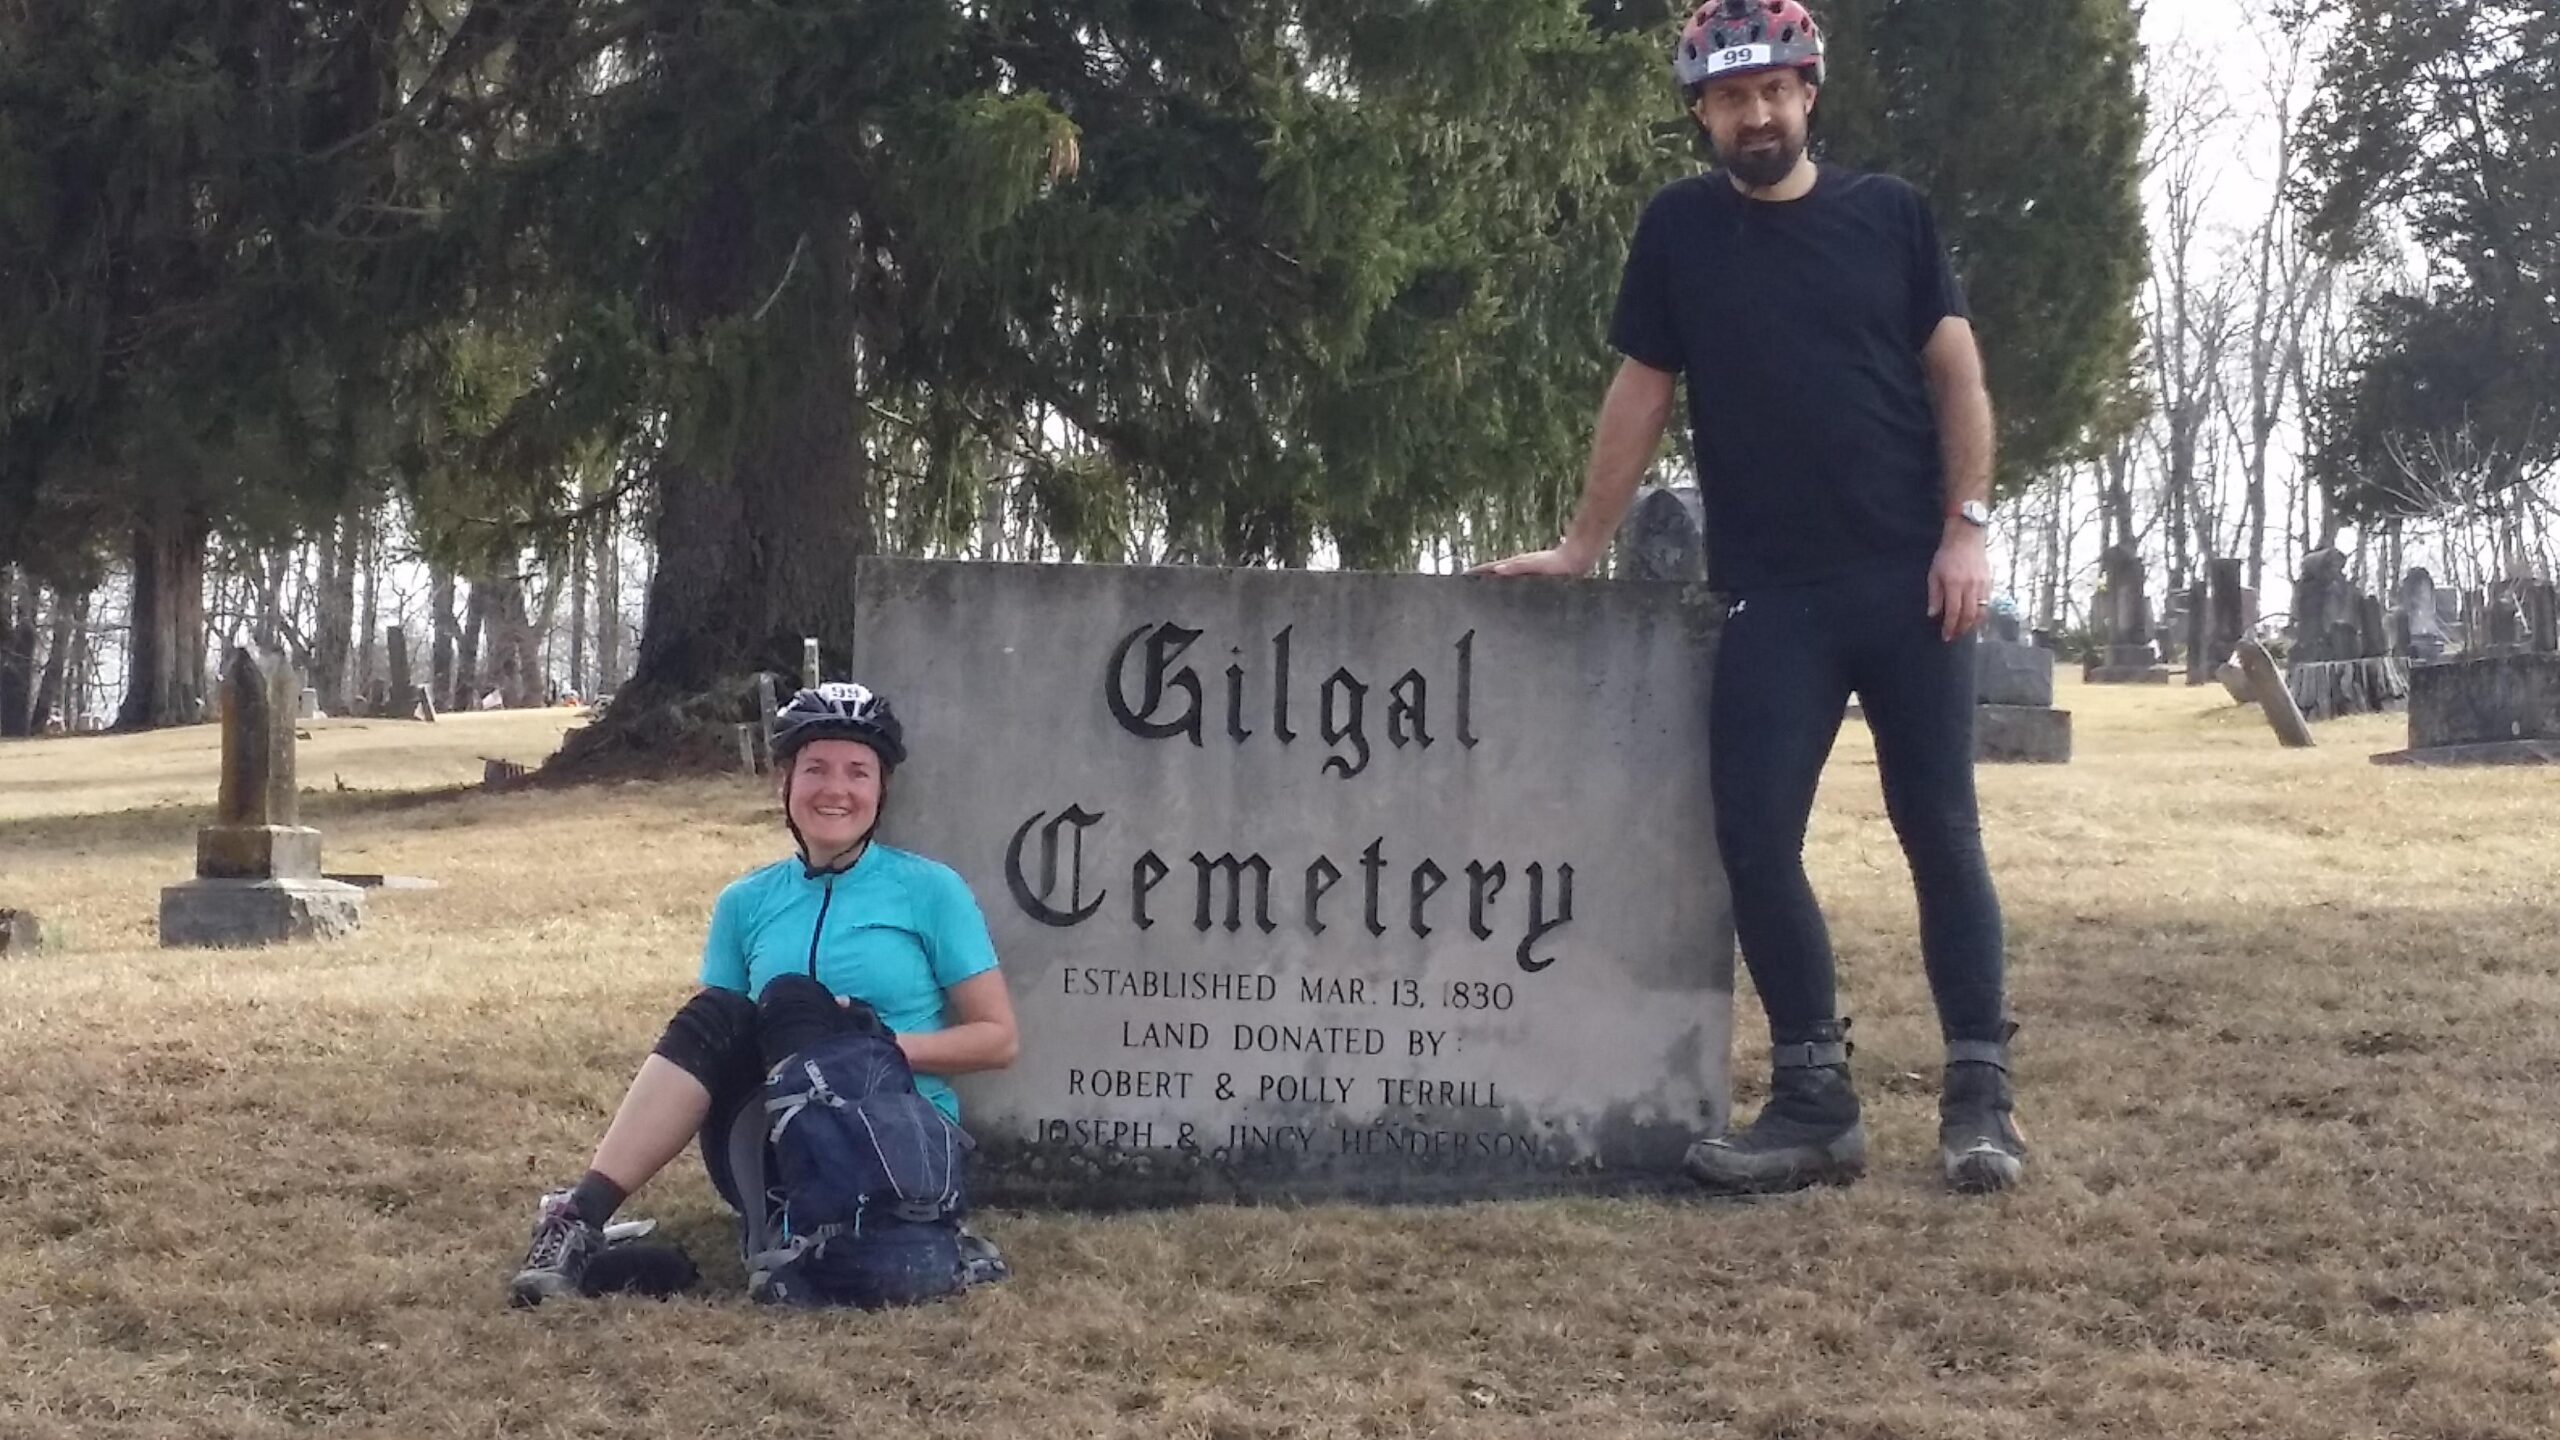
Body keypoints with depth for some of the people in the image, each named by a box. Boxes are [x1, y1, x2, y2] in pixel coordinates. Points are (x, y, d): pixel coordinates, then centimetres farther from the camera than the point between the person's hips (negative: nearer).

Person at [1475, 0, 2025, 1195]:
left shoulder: (1890, 215, 4)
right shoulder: (1679, 231, 6)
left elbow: (1956, 376, 4)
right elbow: (1639, 394, 9)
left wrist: (1966, 528, -7)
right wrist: (1583, 546, 6)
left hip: (1910, 577, -1)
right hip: (1771, 595, 1)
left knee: (1941, 831, 1)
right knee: (1755, 839, -4)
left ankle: (1979, 1093, 7)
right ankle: (1817, 1099, 5)